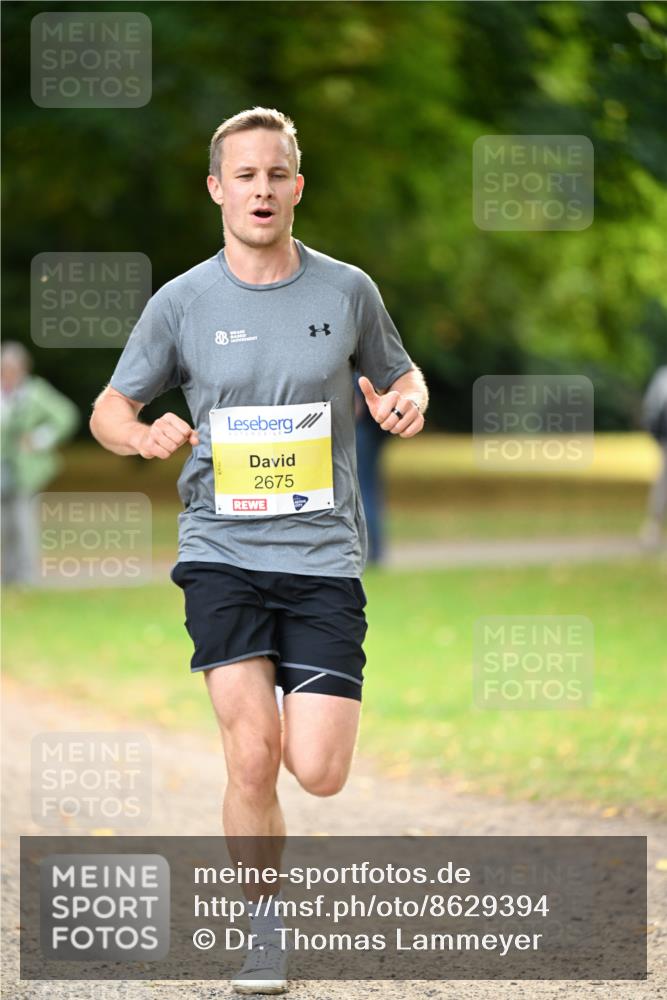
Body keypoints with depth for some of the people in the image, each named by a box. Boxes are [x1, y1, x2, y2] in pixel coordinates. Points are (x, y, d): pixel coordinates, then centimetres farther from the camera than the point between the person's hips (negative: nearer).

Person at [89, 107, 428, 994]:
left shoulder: (346, 290, 3)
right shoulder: (181, 303, 1)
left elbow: (396, 374, 19)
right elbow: (109, 408, 10)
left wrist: (407, 399, -6)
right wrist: (145, 436, -14)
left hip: (324, 557, 1)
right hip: (222, 551, 0)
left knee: (317, 773, -8)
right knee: (252, 753, -14)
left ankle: (319, 716, 31)